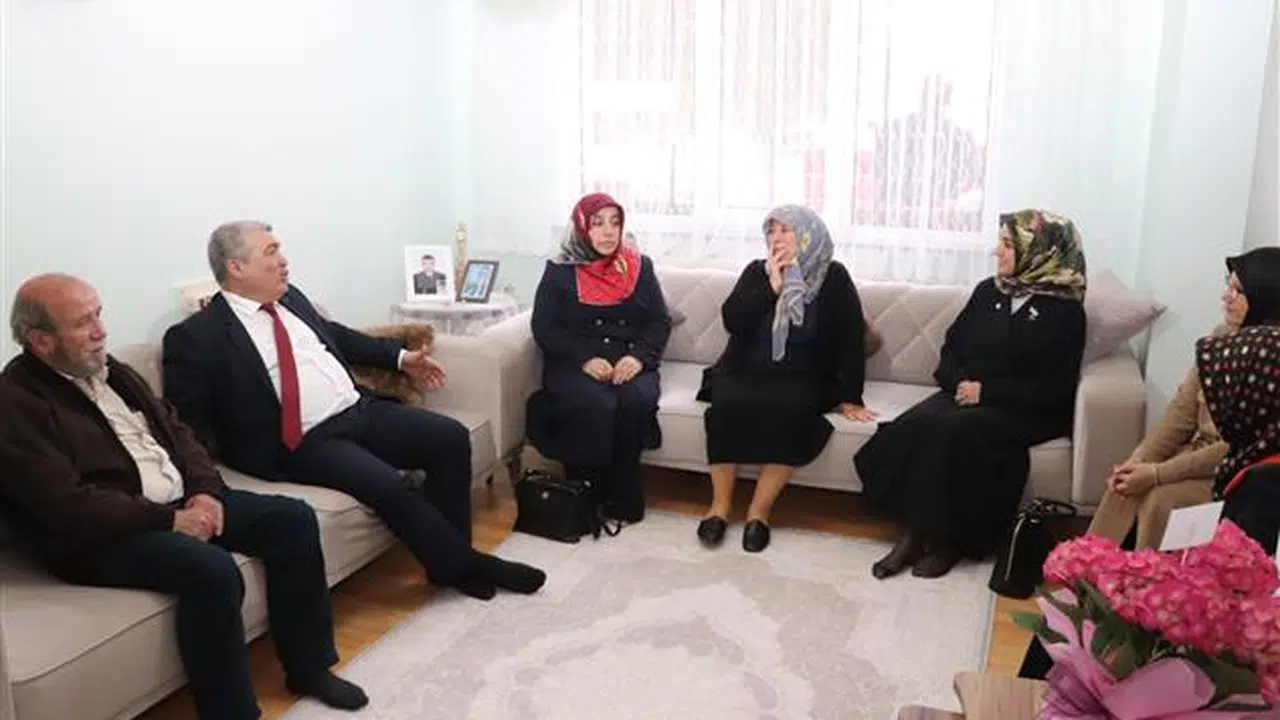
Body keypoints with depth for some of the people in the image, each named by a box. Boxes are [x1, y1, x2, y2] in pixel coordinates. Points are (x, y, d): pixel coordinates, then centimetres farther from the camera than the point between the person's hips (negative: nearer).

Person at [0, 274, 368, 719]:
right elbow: (68, 504, -21)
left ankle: (308, 666, 6)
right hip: (101, 535, -8)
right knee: (213, 570, -34)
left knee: (294, 519, -4)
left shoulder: (110, 370, 13)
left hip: (181, 503, 9)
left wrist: (206, 491, -3)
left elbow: (174, 429, 14)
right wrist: (167, 521, -19)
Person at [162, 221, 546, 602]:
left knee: (450, 437, -8)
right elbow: (186, 417, -7)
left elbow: (335, 335, 28)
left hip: (362, 410, 7)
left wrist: (400, 356, 24)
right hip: (307, 443, -7)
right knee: (390, 486, -28)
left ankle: (450, 555, 1)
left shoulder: (290, 298, 14)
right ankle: (464, 565, -7)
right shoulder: (197, 335, -6)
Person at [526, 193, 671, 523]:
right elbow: (545, 328, -1)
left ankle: (623, 496, -17)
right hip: (575, 365, -2)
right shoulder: (559, 271, 5)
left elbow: (660, 322, 7)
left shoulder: (640, 266, 12)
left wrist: (638, 356, -13)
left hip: (630, 364, 2)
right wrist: (585, 360, -16)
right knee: (594, 404, -33)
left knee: (636, 401, -31)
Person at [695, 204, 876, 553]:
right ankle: (719, 506, -18)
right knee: (728, 404, -29)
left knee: (791, 412, -33)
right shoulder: (757, 272, 6)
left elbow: (852, 340, -3)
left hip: (800, 381, -1)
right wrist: (772, 286, -14)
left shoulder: (833, 278, 0)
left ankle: (759, 511, -22)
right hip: (745, 373, 2)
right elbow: (731, 320, -7)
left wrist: (850, 397, -8)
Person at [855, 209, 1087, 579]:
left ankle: (947, 539, -19)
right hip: (967, 394, 5)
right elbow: (952, 346, 15)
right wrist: (960, 383, -6)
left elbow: (1055, 388, -9)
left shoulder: (1064, 311, -3)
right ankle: (915, 532, -22)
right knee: (915, 424, -26)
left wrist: (987, 391, -16)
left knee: (953, 430, -33)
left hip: (1026, 412, -5)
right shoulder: (988, 291, 13)